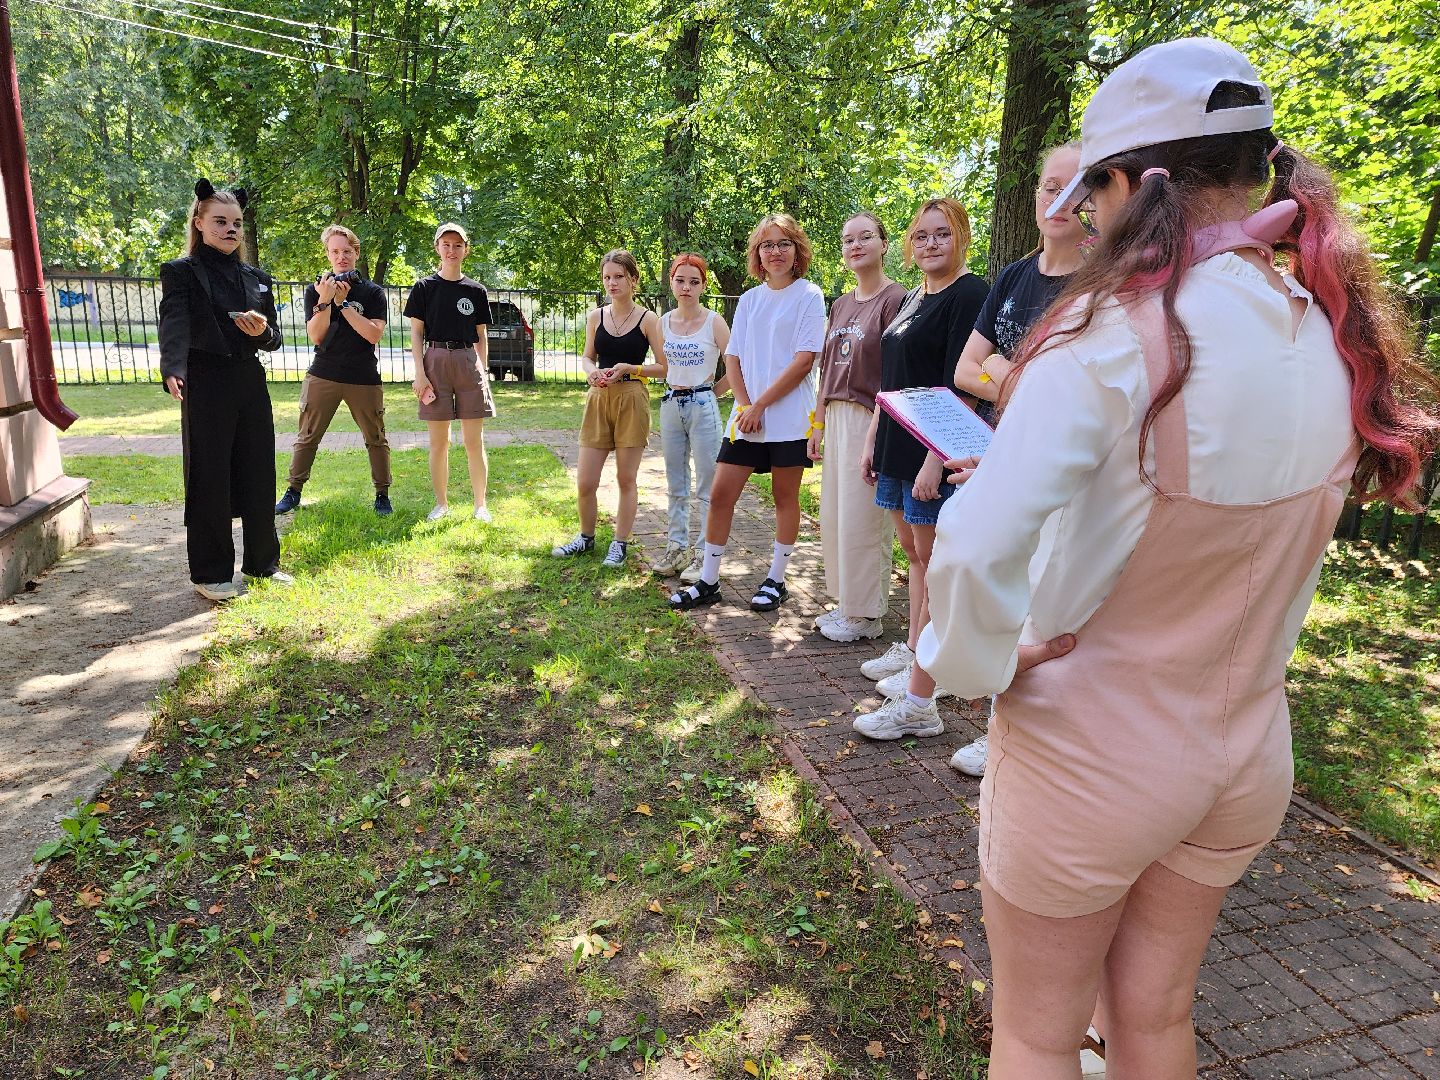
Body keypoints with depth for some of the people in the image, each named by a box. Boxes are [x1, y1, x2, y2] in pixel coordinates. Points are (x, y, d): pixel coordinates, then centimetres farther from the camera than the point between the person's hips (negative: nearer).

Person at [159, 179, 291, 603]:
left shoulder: (257, 277, 13)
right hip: (205, 386, -5)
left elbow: (274, 340, 15)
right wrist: (172, 371, -38)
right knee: (209, 480, 0)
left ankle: (262, 562, 23)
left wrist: (263, 332, -9)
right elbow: (174, 325, -19)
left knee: (259, 475, 10)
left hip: (251, 384, 5)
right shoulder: (182, 272, -3)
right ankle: (211, 573, 11)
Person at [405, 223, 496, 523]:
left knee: (475, 441, 0)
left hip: (469, 362, 1)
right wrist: (419, 372, -6)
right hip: (435, 361, -1)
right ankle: (441, 504, 14)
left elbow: (481, 337, 12)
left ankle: (481, 505, 8)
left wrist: (484, 371, 6)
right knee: (438, 441, 3)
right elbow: (416, 333, 3)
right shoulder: (424, 288, 4)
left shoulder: (476, 291, 9)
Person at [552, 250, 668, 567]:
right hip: (598, 399, 4)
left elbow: (664, 368, -3)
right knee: (584, 482, 3)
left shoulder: (648, 319, -3)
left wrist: (629, 368, -17)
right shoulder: (595, 317, 7)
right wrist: (591, 370, -4)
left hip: (632, 400, -3)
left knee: (626, 479, 5)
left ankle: (620, 544, 19)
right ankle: (586, 537, 26)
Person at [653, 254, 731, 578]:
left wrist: (714, 390, -4)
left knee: (706, 487, -2)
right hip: (671, 405, 5)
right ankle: (677, 546, 23)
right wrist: (674, 388, 11)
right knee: (676, 485, 13)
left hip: (703, 406, -5)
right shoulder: (664, 322, 7)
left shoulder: (713, 322, -6)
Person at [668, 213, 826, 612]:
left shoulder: (809, 294, -3)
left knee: (785, 497, 6)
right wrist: (744, 404, -6)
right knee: (720, 494, 2)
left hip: (789, 415, -5)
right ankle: (708, 582, 12)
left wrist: (760, 405, -13)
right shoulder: (749, 299, 13)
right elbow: (733, 357, 10)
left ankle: (776, 581, 18)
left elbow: (804, 359, -11)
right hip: (747, 414, 5)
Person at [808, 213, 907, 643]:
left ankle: (866, 614, 9)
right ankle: (846, 603, 23)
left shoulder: (895, 299, -8)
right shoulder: (840, 305, 16)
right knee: (834, 514, 11)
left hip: (872, 418, -8)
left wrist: (878, 432, -20)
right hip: (837, 417, 8)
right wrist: (819, 423, 16)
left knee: (862, 517, -3)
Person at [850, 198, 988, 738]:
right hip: (898, 449, 9)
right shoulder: (911, 299, 17)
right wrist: (872, 440, 16)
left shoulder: (970, 295, -11)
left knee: (936, 564, -4)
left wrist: (936, 459, -23)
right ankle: (914, 654, 31)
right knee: (914, 552, 16)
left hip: (937, 452, -8)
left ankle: (918, 705, 0)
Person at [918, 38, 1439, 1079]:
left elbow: (976, 549, -35)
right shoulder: (1336, 341, -3)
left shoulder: (1117, 333, -24)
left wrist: (984, 667, -17)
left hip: (1090, 752, -6)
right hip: (1248, 751, 6)